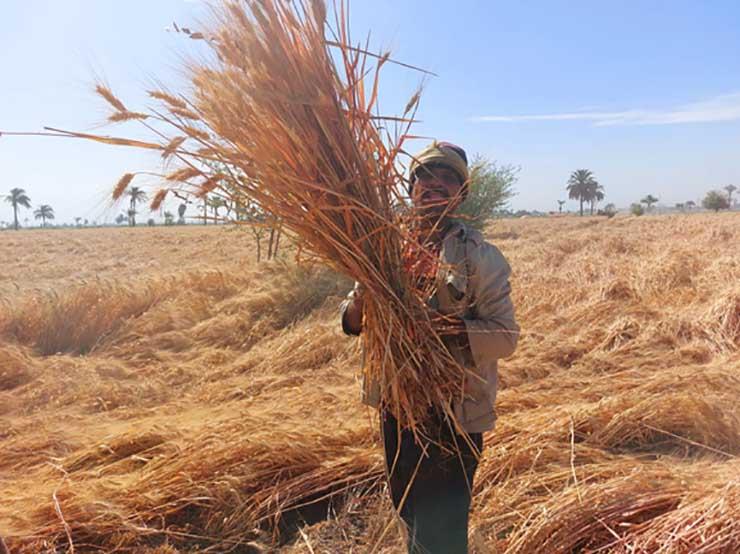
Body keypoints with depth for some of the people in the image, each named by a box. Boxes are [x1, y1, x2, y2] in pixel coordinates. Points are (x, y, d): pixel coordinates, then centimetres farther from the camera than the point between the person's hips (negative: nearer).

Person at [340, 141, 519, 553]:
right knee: (409, 512, 25)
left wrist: (445, 326, -28)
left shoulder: (480, 256, -10)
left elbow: (506, 337, -14)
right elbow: (352, 322, 5)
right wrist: (362, 301, -18)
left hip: (454, 415, -5)